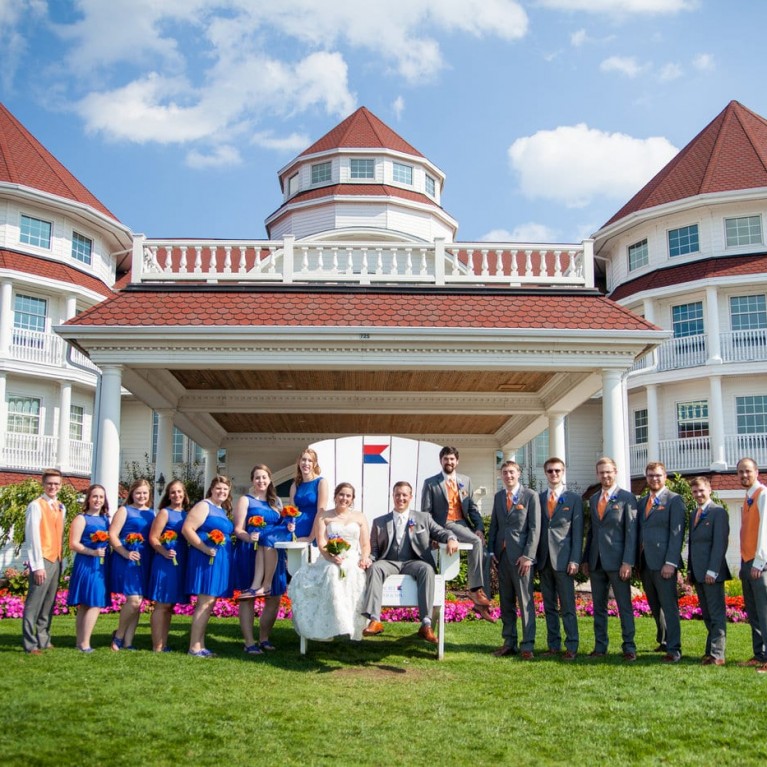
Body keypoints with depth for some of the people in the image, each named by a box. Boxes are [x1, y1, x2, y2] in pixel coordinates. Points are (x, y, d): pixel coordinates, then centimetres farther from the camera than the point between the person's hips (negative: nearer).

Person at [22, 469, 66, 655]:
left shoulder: (61, 507, 14)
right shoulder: (36, 506, -8)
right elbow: (32, 537, -12)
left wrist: (61, 559, 9)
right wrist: (37, 565, -15)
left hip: (56, 561, 7)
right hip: (42, 561, -7)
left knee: (49, 604, 11)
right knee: (34, 604, -5)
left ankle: (43, 640, 17)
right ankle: (30, 644, -2)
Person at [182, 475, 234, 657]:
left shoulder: (224, 510, 19)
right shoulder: (204, 506, -7)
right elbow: (186, 529, -17)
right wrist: (205, 549, -21)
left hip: (220, 560, 9)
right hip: (206, 559, -9)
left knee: (209, 603, 9)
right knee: (206, 602, -11)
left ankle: (200, 645, 14)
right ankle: (194, 647, -7)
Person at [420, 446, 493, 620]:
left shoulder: (465, 481, 16)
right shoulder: (430, 483, 4)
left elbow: (473, 507, 12)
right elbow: (426, 512, 0)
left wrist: (479, 527, -4)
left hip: (463, 524, 5)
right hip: (445, 525, -5)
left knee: (482, 544, -19)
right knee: (477, 542, -29)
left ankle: (481, 597, -14)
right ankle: (475, 590, -21)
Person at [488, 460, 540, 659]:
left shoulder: (530, 496, -2)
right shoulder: (498, 496, 13)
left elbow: (535, 528, -7)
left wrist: (528, 555, -13)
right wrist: (491, 551, 4)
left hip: (521, 555, -5)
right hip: (501, 555, 5)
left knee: (525, 601, -4)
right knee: (506, 602, 9)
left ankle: (527, 646, 0)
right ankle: (509, 642, 16)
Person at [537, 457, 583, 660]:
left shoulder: (574, 499, 3)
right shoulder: (538, 499, 11)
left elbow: (577, 532, -1)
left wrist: (575, 560, -8)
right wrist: (534, 556, 2)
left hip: (563, 559, -3)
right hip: (544, 559, 4)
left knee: (567, 606, -3)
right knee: (549, 606, 8)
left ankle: (571, 647, 2)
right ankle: (553, 645, 14)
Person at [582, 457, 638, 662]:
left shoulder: (626, 498, -4)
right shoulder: (593, 499, 14)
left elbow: (631, 532, -8)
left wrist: (628, 562, -15)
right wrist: (586, 559, 13)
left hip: (617, 560, -6)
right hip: (596, 561, 6)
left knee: (625, 606, 0)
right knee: (598, 607, 10)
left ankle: (629, 648, 7)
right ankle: (600, 647, 17)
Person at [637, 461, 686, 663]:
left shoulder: (674, 500, -2)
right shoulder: (641, 502, 17)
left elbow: (677, 533, -10)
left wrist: (670, 562, -16)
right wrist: (637, 562, 10)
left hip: (663, 563, -6)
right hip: (645, 563, 6)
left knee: (669, 605, -6)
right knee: (655, 607, 13)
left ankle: (674, 649, -2)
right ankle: (663, 641, 25)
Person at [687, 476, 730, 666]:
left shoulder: (718, 513, -8)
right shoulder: (694, 515, 18)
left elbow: (720, 544, -14)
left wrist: (712, 571, -18)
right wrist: (690, 570, 13)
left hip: (712, 573, -8)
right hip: (698, 574, 8)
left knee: (717, 614, -4)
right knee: (707, 615, 12)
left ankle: (717, 655, -3)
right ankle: (711, 650, 17)